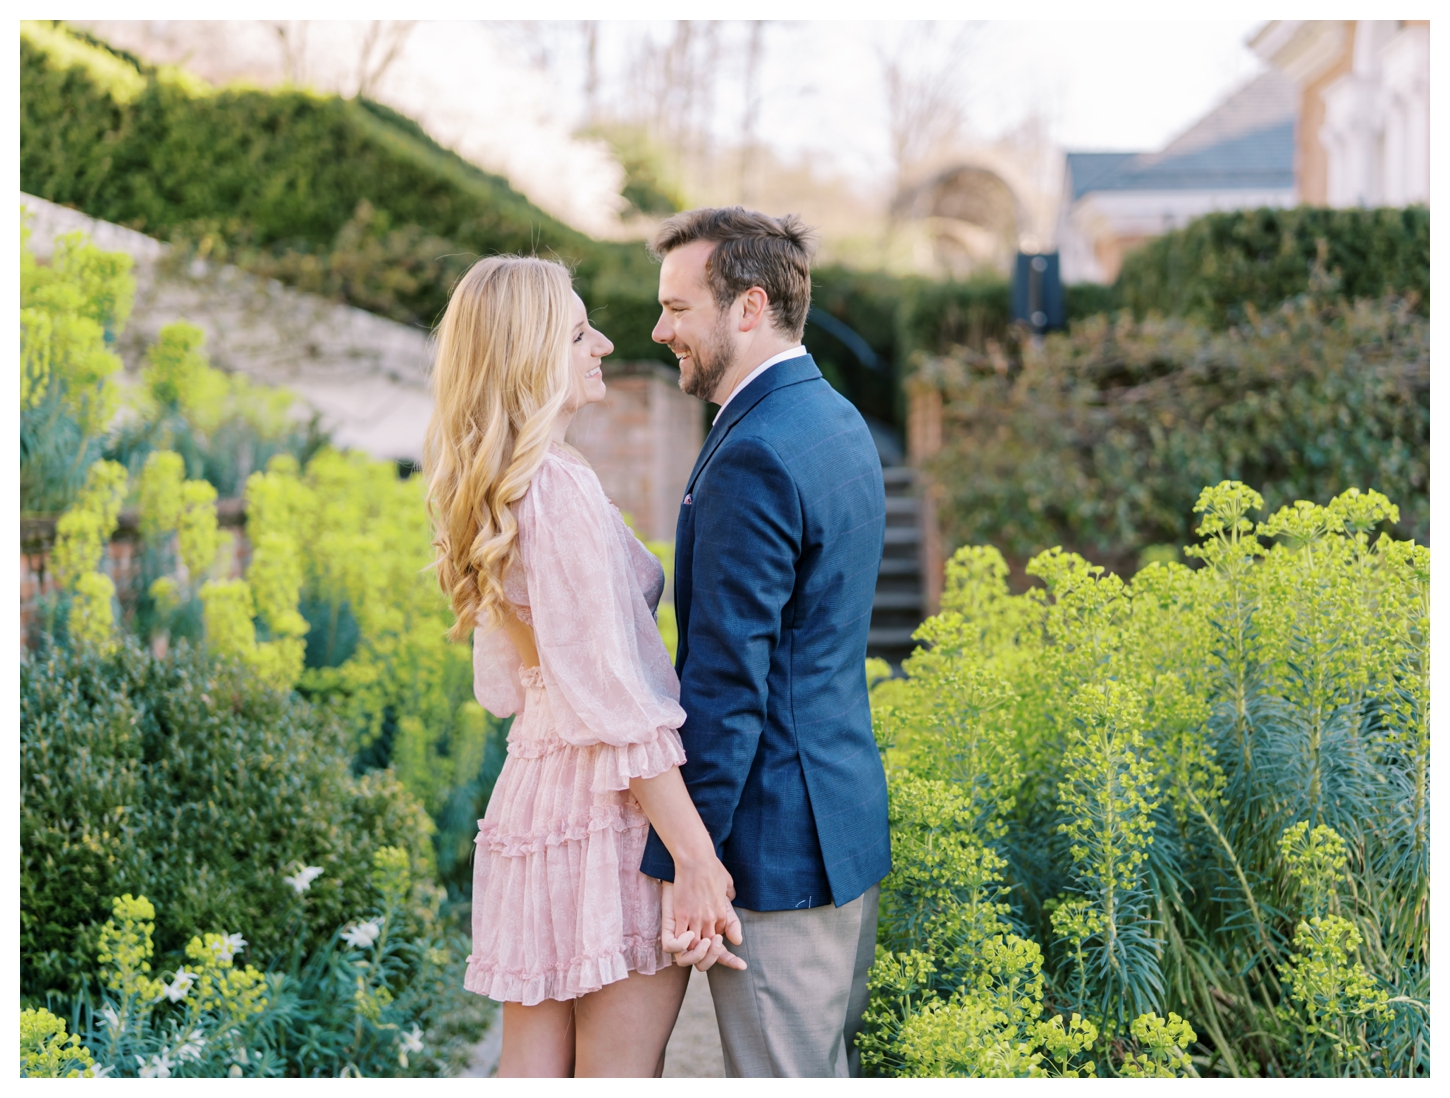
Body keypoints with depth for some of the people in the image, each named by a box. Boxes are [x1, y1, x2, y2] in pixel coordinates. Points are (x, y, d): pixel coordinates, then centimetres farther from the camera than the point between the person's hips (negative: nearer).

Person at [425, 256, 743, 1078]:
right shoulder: (563, 489, -17)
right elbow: (613, 694, -20)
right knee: (620, 1079, 1)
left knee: (533, 1075, 12)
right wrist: (699, 859, -20)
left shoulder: (489, 494, 12)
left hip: (528, 795, 9)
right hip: (611, 807, -9)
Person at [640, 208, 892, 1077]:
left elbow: (728, 680, -22)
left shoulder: (753, 459, -20)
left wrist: (689, 860, -17)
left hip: (775, 842, -10)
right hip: (849, 818, 10)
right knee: (835, 1066, 18)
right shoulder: (840, 423, 12)